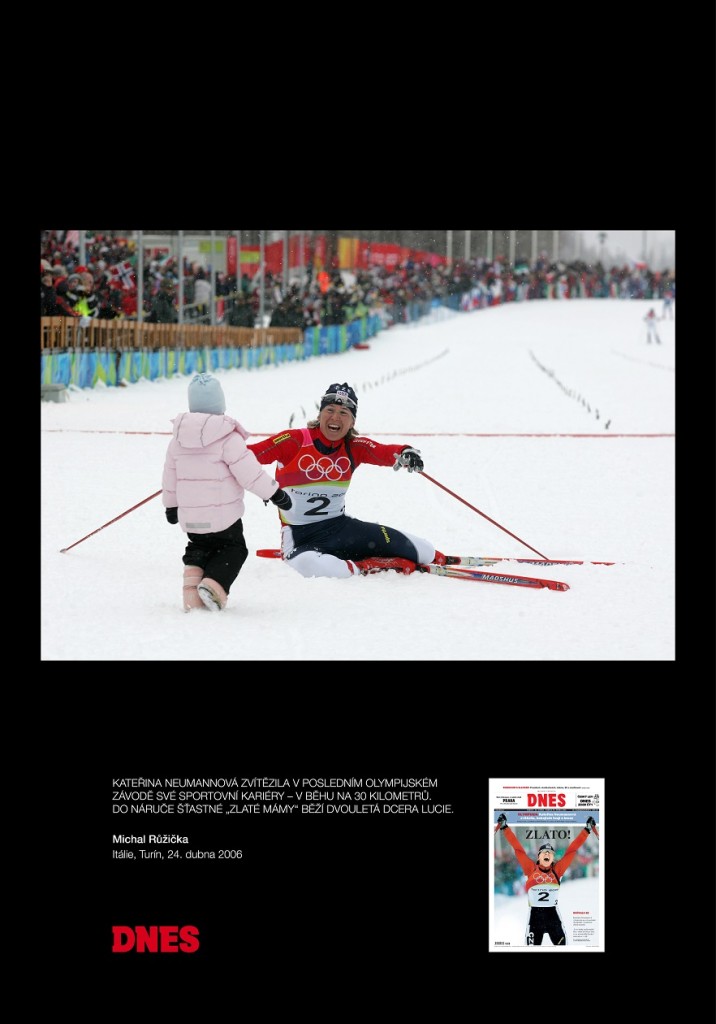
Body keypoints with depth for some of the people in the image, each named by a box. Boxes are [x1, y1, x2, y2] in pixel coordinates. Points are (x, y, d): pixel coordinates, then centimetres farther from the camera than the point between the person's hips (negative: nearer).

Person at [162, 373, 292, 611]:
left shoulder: (178, 437, 3)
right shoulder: (228, 437, -16)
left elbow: (170, 474, 13)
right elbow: (248, 471, -16)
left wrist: (171, 505, 26)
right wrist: (275, 493, -5)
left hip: (190, 517, 5)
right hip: (223, 515, -5)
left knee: (198, 548, 25)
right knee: (233, 550, 12)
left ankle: (192, 588, 5)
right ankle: (213, 585, -11)